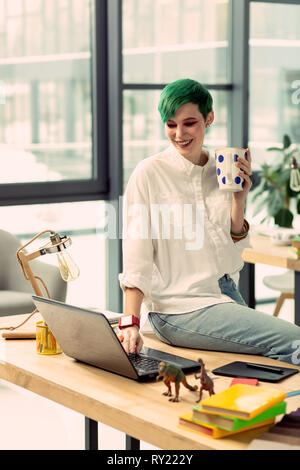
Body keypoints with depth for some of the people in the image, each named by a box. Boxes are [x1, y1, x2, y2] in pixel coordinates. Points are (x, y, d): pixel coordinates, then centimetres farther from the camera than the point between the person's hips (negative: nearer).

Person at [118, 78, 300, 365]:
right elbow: (136, 258, -10)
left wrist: (239, 198, -1)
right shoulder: (149, 173, -7)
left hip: (226, 292, 6)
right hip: (179, 306, -6)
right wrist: (130, 323, -19)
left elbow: (232, 248, 13)